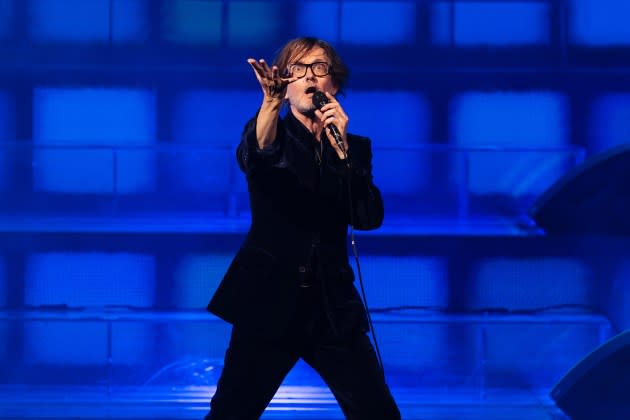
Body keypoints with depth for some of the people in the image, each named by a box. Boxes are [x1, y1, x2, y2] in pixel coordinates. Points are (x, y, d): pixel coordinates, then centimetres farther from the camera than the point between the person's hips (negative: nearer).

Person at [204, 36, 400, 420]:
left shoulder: (354, 148, 11)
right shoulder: (271, 135, 2)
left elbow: (369, 218, -3)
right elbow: (253, 154, -24)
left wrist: (342, 149, -12)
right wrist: (272, 101, -44)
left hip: (331, 305, 2)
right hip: (270, 301, -2)